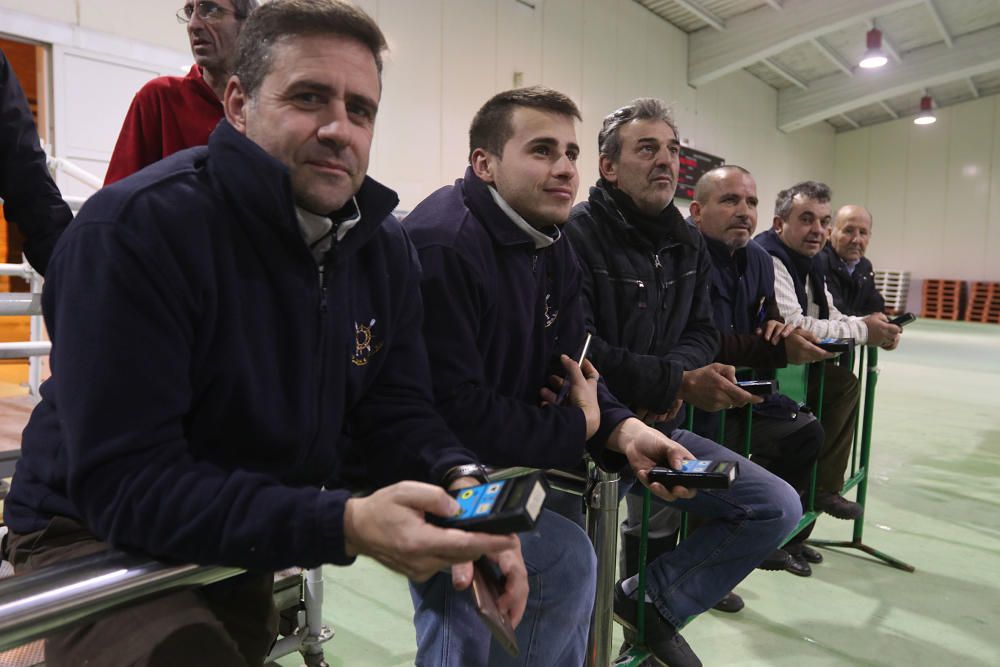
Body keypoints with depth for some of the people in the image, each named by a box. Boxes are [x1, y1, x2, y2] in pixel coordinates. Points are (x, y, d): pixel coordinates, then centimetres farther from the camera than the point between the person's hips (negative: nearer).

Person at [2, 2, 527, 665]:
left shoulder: (386, 247, -5)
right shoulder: (133, 228, -24)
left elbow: (398, 412, -3)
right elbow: (122, 484, -29)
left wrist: (460, 483, -25)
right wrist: (345, 525, -40)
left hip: (255, 538, 6)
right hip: (98, 537, -6)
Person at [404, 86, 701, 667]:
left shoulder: (556, 249, 7)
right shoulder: (443, 245, -23)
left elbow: (568, 367, 7)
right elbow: (453, 411, -28)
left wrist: (625, 430, -13)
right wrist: (579, 428, -16)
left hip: (496, 466, 9)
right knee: (563, 558, -18)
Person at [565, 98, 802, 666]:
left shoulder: (688, 244, 11)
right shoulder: (578, 235, -14)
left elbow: (701, 332, 12)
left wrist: (674, 373, -11)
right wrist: (679, 383, -18)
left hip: (660, 427, 8)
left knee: (779, 507, 5)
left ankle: (653, 602, 16)